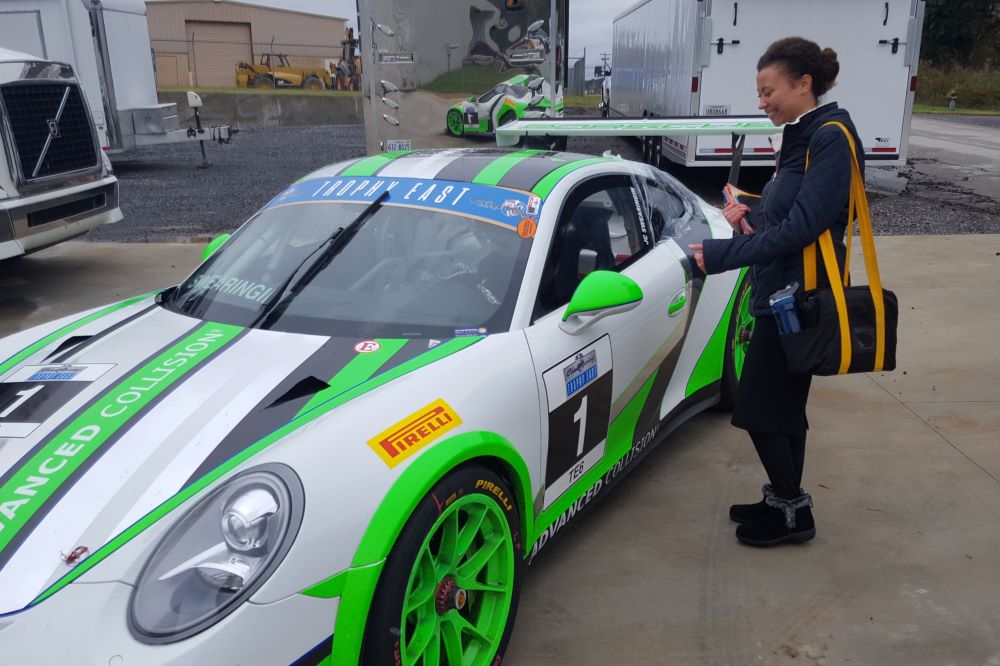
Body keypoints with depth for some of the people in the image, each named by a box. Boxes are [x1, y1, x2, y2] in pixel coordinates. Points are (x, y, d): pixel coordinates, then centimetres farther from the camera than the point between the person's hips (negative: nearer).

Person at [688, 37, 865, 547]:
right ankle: (784, 502, 30)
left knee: (758, 409, -2)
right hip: (783, 293, 9)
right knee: (783, 405, 16)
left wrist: (721, 255, -24)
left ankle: (793, 512, 15)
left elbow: (802, 227, -24)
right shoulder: (801, 136, 12)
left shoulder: (831, 138, -16)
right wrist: (752, 216, -2)